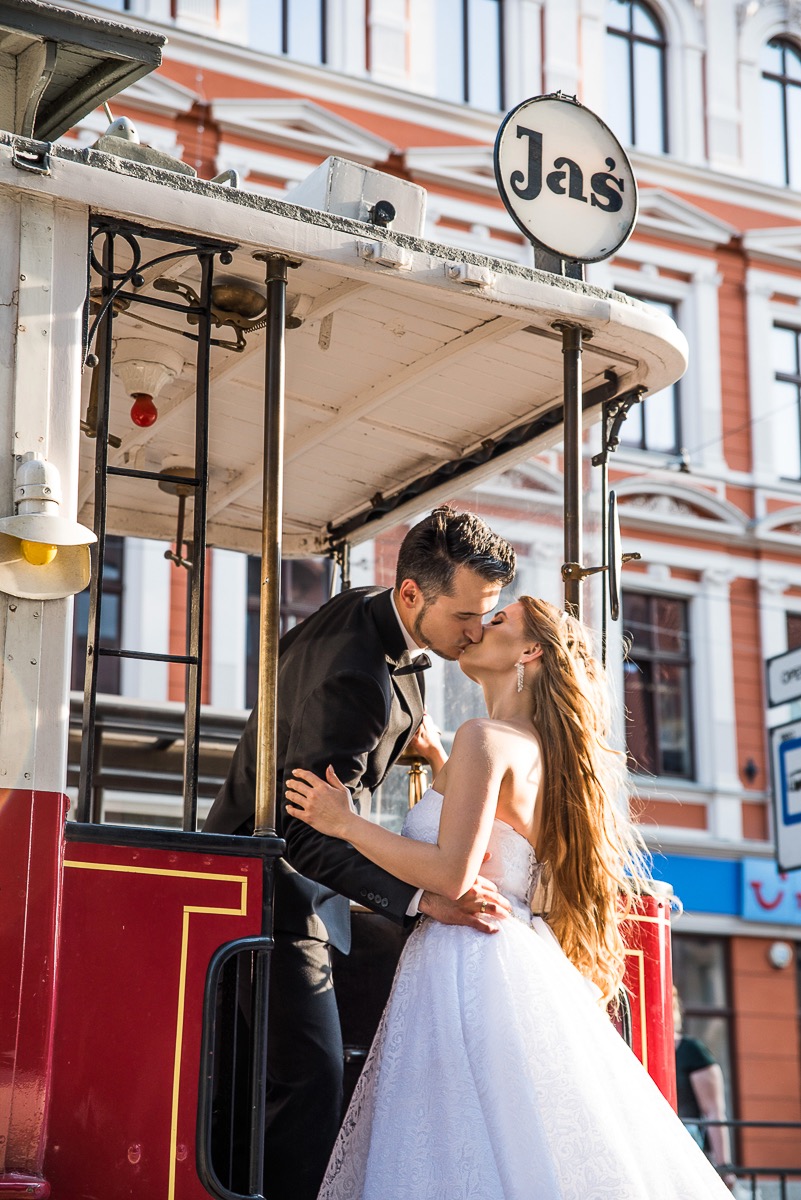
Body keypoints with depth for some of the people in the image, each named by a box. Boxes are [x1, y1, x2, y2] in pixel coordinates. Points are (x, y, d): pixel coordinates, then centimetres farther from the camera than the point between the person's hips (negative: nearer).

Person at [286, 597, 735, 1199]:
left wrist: (346, 822, -9)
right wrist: (439, 766, 33)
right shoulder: (540, 750, 17)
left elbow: (452, 874, -18)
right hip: (520, 962, 9)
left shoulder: (486, 737, -9)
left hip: (469, 965, -9)